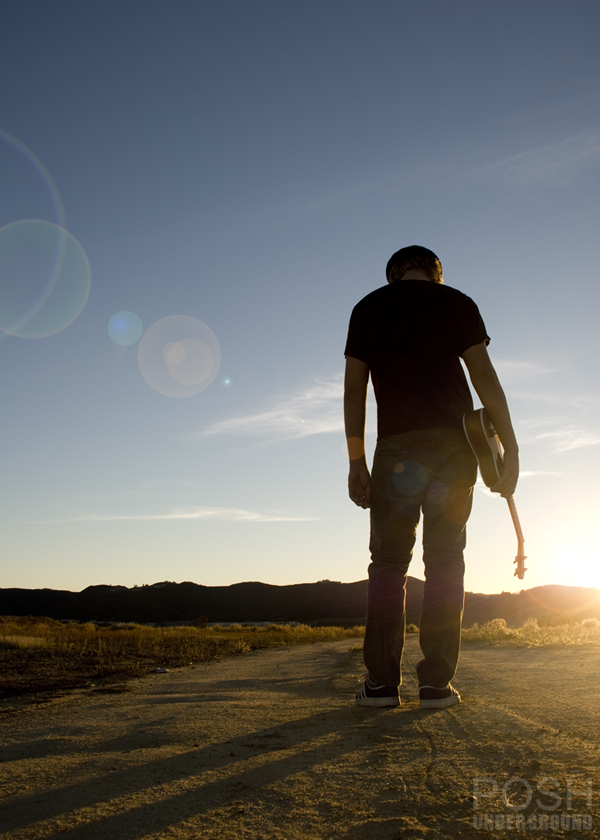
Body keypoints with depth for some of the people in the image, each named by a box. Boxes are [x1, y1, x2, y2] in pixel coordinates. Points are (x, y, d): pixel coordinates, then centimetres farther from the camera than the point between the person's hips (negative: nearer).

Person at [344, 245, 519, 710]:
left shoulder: (367, 308, 14)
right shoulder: (457, 303, 11)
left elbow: (354, 388, 6)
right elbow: (485, 377, 2)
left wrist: (357, 462, 6)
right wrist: (510, 448, 1)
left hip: (396, 445, 0)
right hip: (453, 442, 0)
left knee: (389, 560, 3)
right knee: (445, 558, 2)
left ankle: (382, 680, 0)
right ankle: (437, 681, 0)